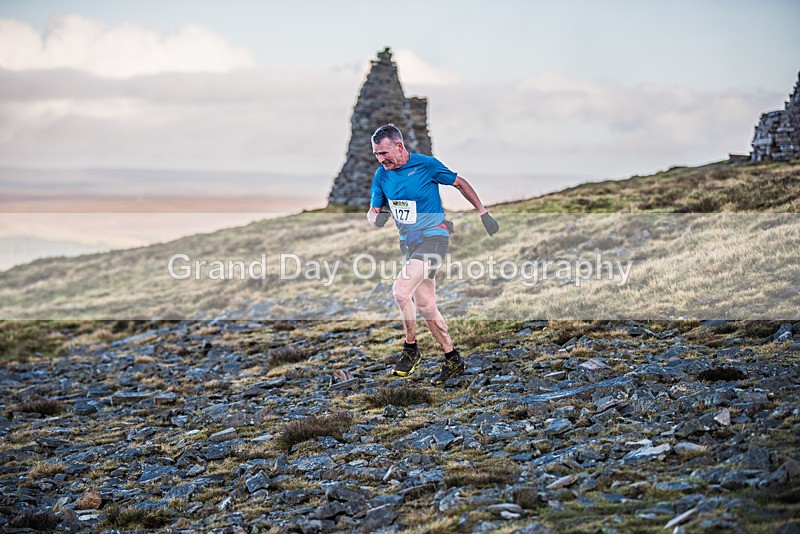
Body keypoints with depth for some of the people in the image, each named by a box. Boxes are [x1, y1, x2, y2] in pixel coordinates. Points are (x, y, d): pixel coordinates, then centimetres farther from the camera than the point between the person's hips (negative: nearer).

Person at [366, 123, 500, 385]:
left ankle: (411, 350, -5)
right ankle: (453, 360, 18)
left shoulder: (427, 165, -13)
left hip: (432, 237, -7)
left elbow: (460, 183, 1)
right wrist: (376, 218, -16)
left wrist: (484, 213, 4)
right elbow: (373, 211, 9)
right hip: (407, 243, 7)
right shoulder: (382, 175, 2)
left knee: (401, 291, -23)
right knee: (424, 305, 7)